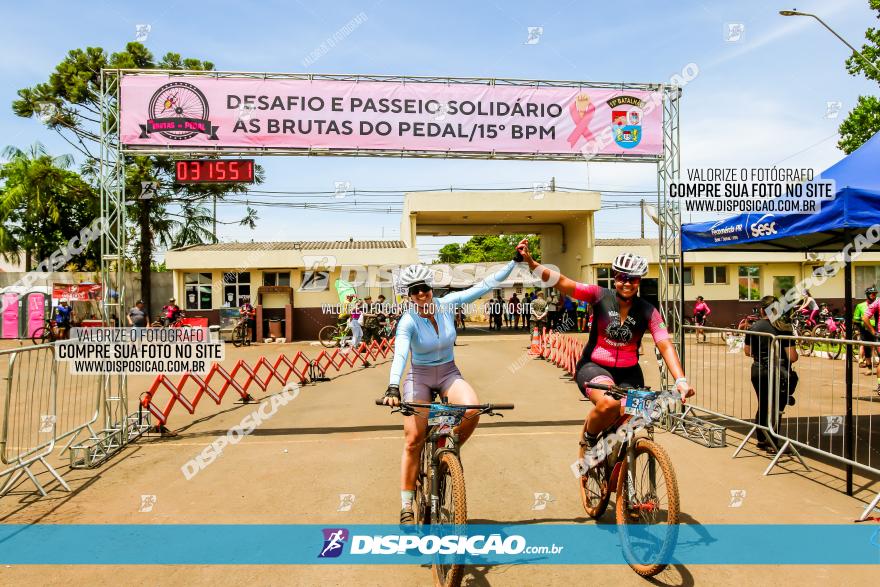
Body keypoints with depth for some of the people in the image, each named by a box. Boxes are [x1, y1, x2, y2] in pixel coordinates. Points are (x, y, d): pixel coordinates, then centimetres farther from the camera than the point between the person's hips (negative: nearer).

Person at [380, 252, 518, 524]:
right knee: (414, 440, -9)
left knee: (472, 410, -28)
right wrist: (392, 387, -50)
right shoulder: (408, 321, -19)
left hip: (449, 373, 2)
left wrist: (515, 262, -11)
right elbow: (400, 354, -34)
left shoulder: (447, 304, -10)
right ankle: (406, 506, 6)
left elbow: (485, 286, -9)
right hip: (419, 378, -2)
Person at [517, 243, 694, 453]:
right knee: (609, 403, -32)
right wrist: (530, 261, -31)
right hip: (594, 367, -3)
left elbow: (665, 345, -13)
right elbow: (562, 282, -18)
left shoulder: (648, 312, -5)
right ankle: (588, 438, 0)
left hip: (628, 373, 3)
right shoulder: (600, 296, -10)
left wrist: (681, 380, -29)